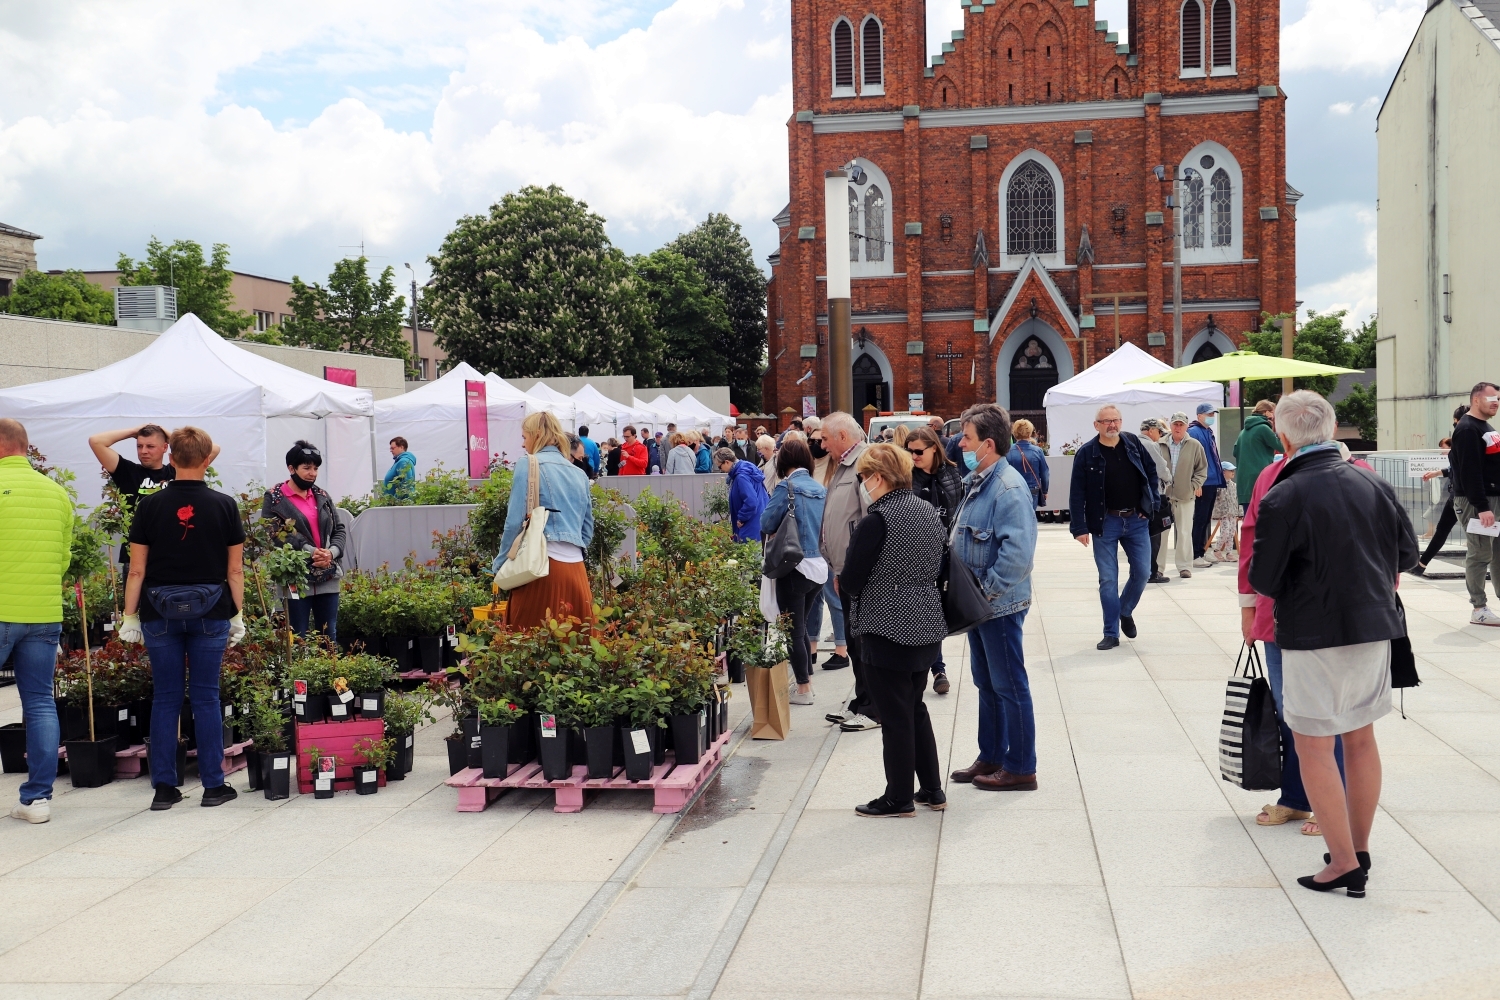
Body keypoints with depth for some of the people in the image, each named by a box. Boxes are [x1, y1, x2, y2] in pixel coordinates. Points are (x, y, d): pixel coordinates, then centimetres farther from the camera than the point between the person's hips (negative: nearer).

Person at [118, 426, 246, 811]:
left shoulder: (150, 505, -2)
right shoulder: (224, 505, -3)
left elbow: (137, 569, -2)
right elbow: (235, 569, 0)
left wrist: (130, 616, 5)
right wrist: (238, 614, 8)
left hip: (159, 611, 0)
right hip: (210, 612, 0)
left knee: (165, 697, 7)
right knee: (206, 697, 5)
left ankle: (164, 787, 10)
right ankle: (214, 785, 9)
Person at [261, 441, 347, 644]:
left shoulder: (322, 496, 13)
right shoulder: (274, 498, -2)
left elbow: (340, 530, 12)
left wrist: (332, 552, -10)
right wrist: (308, 551, -21)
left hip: (328, 578, 5)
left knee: (330, 637, 11)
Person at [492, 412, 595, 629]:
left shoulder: (529, 465, 0)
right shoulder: (579, 474, 18)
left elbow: (515, 521, -5)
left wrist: (500, 565, 4)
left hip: (543, 565, -6)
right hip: (576, 569, 6)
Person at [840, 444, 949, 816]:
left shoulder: (876, 521, -19)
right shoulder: (929, 512, 5)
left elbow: (850, 582, -15)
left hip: (888, 630, -8)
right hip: (927, 627, 8)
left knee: (895, 715, 3)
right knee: (916, 708, 20)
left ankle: (899, 798, 14)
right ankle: (932, 790, 26)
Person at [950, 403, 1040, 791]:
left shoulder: (1008, 488, -21)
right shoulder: (977, 481, 10)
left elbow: (1018, 553, -29)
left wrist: (986, 591, -22)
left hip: (999, 604, -10)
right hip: (978, 603, 10)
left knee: (1010, 686, 1)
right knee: (986, 684, 18)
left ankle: (1020, 768, 12)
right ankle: (991, 758, 30)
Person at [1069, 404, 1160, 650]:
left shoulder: (1133, 443, 1)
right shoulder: (1086, 454, -8)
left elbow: (1151, 471, 11)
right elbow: (1077, 493, -8)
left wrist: (1150, 503, 3)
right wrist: (1079, 527, -14)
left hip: (1136, 520, 3)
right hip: (1105, 522, -3)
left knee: (1142, 572, 6)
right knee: (1108, 579, 0)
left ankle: (1125, 611, 33)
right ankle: (1111, 633, 9)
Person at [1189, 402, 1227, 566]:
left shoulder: (1209, 433, 17)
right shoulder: (1194, 433, -12)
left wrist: (1219, 479, 21)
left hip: (1212, 482, 9)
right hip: (1202, 484, -9)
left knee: (1205, 519, 13)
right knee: (1199, 520, -6)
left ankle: (1201, 552, 20)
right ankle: (1195, 556, -2)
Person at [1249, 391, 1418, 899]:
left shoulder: (1281, 499, -17)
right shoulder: (1373, 484, 0)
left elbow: (1263, 580, -13)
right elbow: (1407, 553, 9)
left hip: (1316, 636, -6)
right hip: (1376, 625, 6)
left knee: (1314, 747, 4)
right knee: (1360, 738, 17)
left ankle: (1345, 863, 5)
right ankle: (1360, 848, 28)